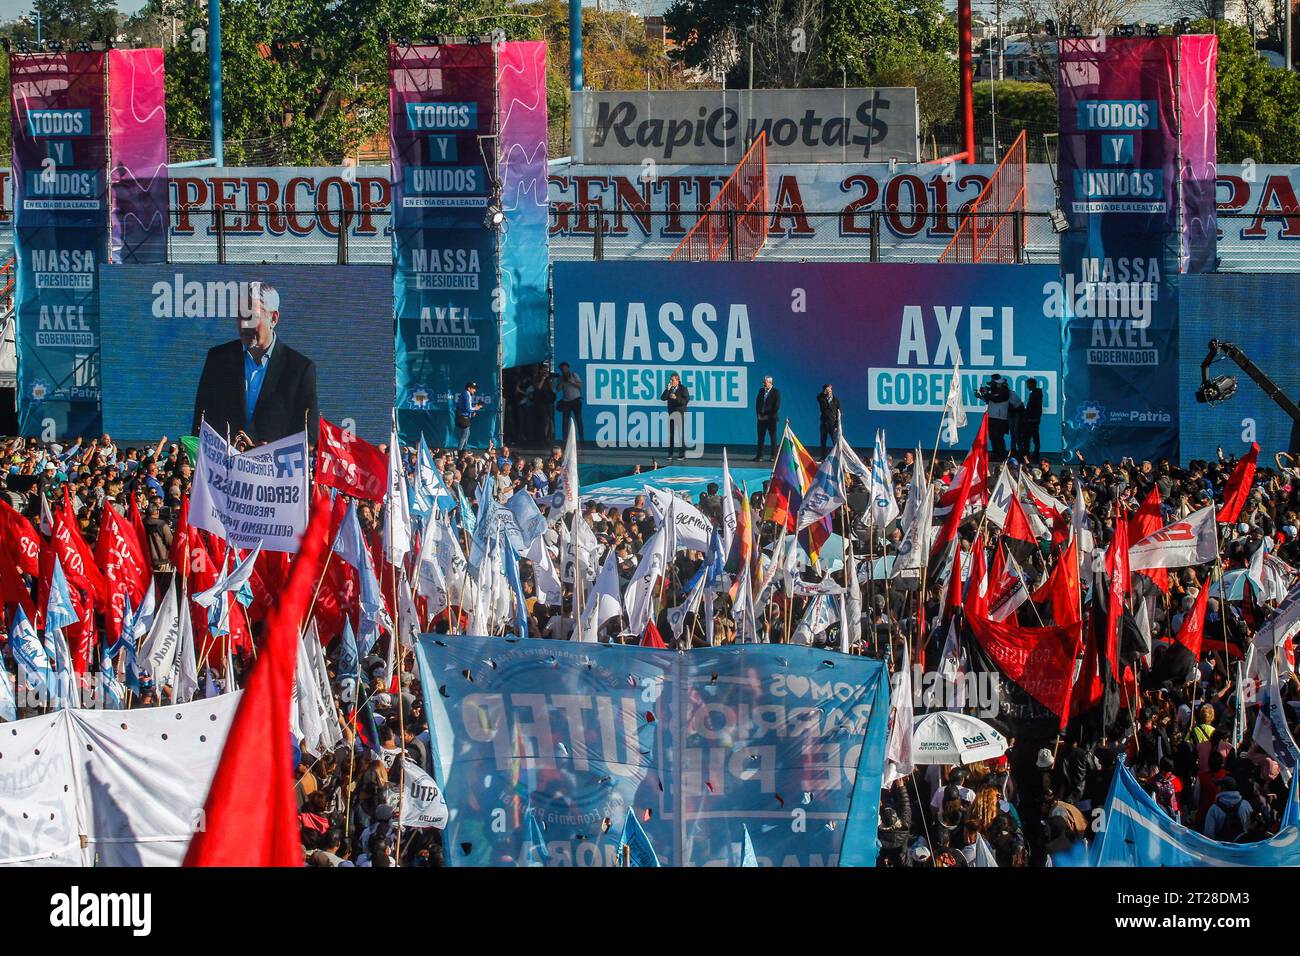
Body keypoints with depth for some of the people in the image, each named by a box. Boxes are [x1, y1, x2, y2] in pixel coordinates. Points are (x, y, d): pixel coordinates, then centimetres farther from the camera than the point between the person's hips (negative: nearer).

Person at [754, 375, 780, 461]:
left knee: (773, 438, 1)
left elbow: (777, 406, -10)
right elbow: (757, 403, 13)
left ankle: (774, 456, 6)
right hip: (761, 418, 5)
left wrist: (768, 416, -11)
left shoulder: (776, 392, -5)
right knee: (760, 437, 4)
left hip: (771, 418, -5)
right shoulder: (761, 391, 11)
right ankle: (759, 456, 7)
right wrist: (758, 414, -1)